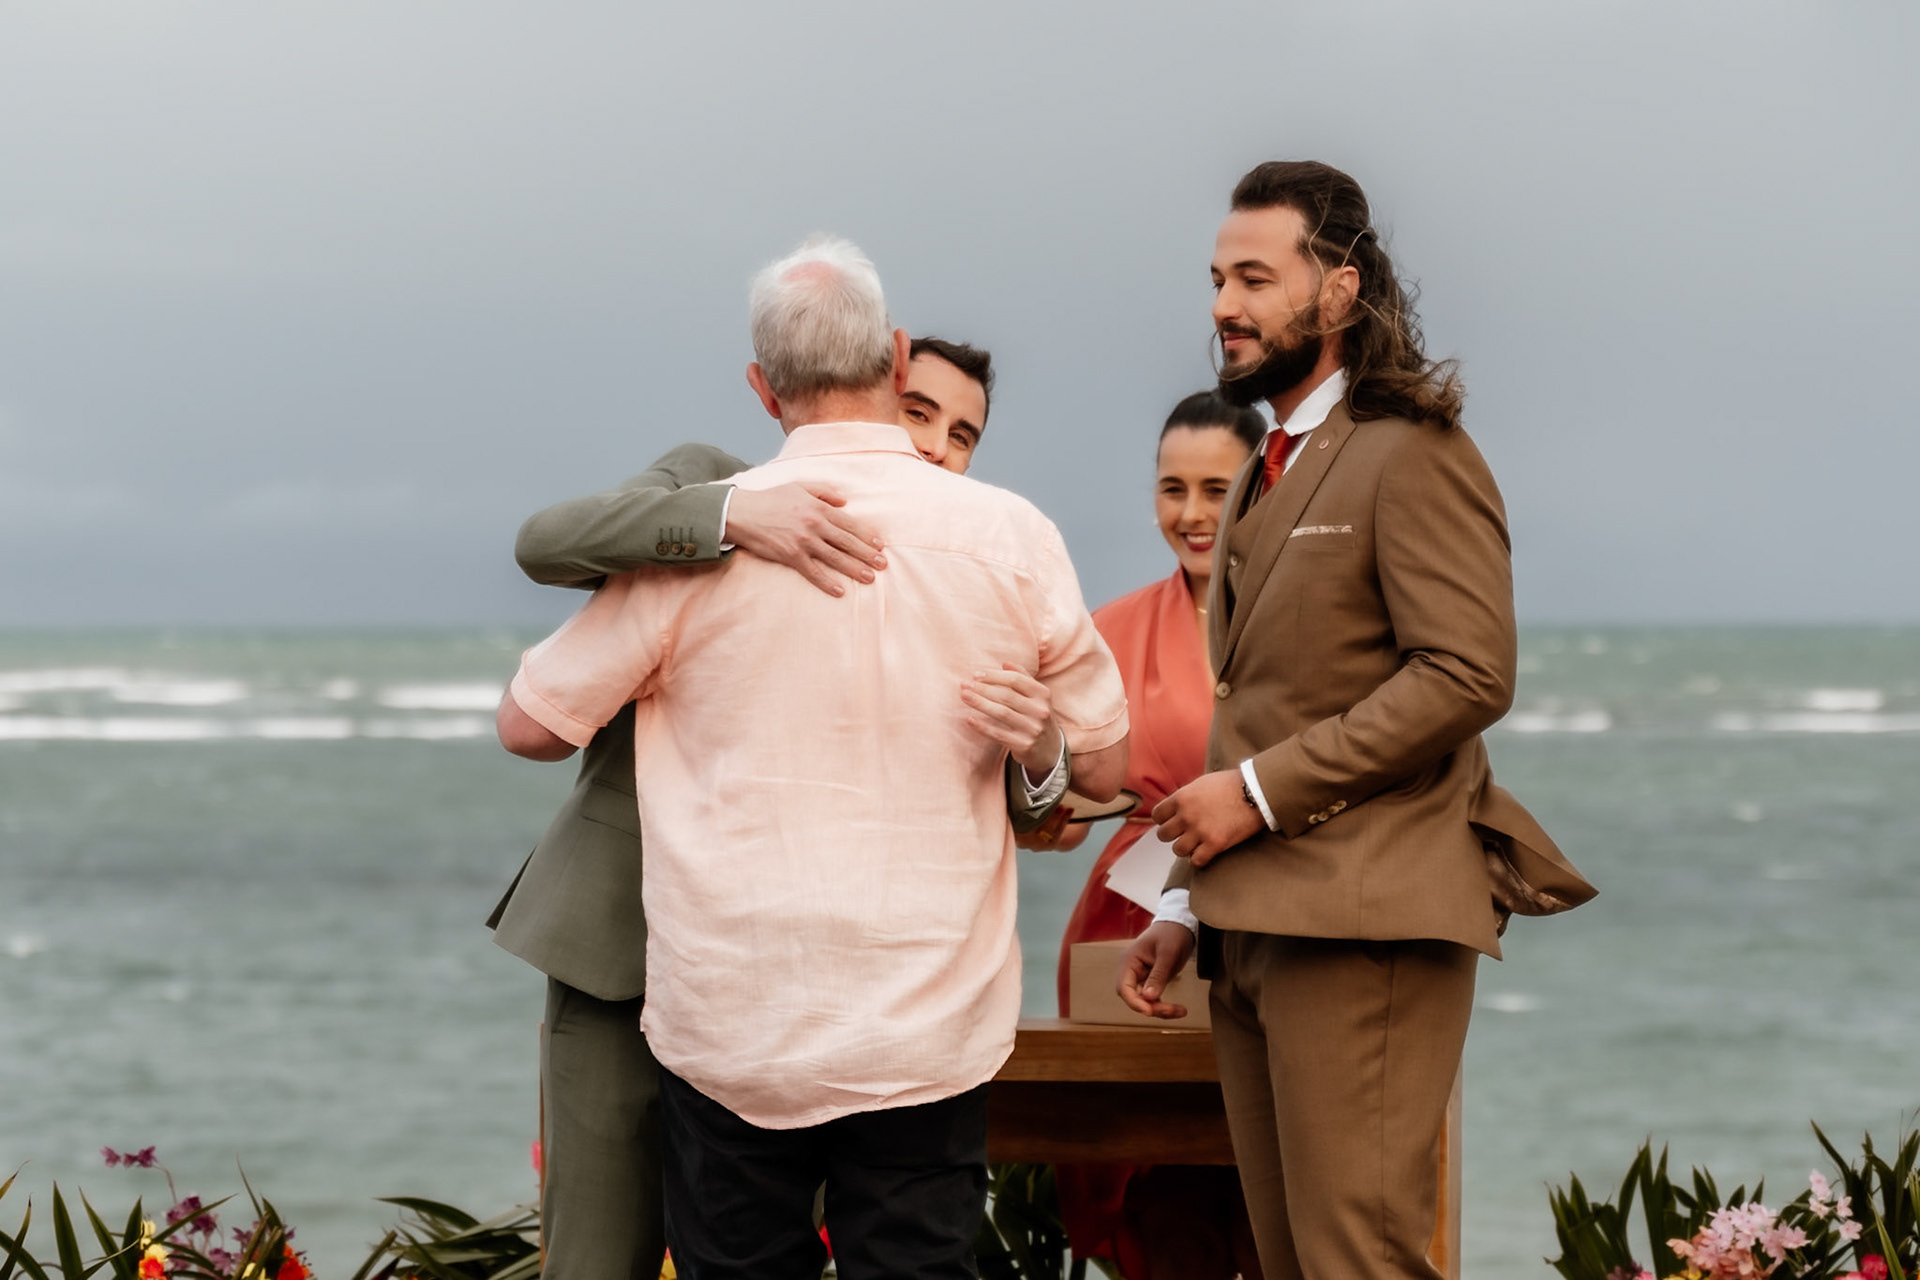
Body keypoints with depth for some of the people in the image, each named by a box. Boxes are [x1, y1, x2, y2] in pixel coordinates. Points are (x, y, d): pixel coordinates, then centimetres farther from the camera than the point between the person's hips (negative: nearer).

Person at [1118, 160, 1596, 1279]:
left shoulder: (1411, 456, -6)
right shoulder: (1269, 478, 23)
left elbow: (1468, 674, -17)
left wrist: (1259, 791, -15)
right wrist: (1187, 903, 18)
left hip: (1363, 923, -9)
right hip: (1254, 927, 9)